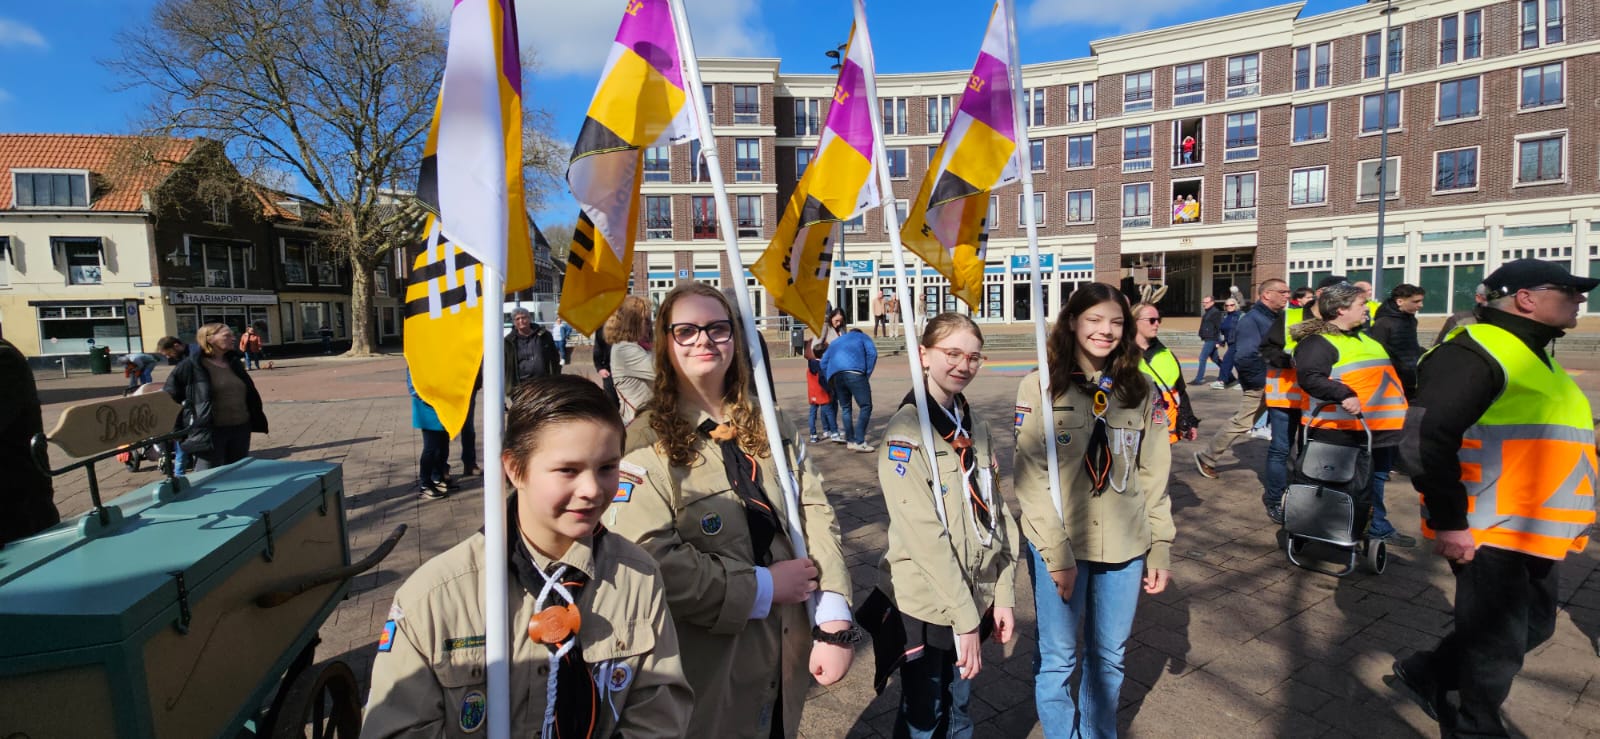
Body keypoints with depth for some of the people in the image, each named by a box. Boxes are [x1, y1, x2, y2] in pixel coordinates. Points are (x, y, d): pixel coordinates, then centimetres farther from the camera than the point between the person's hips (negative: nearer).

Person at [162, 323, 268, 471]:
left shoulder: (234, 363, 11)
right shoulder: (192, 365, -7)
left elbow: (249, 393, 19)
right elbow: (169, 397, -4)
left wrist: (256, 419, 15)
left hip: (240, 429, 6)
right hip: (210, 432, -6)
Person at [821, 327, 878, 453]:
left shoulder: (835, 342, 38)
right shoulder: (862, 337, 28)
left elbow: (824, 362, 27)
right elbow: (872, 353, 7)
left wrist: (830, 385, 27)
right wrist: (867, 374, 10)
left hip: (834, 375, 5)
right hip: (854, 373, -5)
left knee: (845, 408, 17)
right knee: (866, 406, 0)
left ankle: (850, 441, 18)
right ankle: (859, 442, -8)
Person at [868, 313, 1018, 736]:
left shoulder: (976, 427, 7)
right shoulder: (907, 429, -16)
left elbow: (997, 513, 8)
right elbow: (923, 531, -21)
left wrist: (1003, 595, 2)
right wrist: (964, 617, -20)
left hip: (973, 600, 6)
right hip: (924, 603, -6)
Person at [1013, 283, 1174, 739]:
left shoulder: (1139, 390, 4)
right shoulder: (1041, 386, -8)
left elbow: (1155, 474, 7)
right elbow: (1030, 476, -11)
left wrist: (1160, 548, 4)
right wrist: (1057, 552, -14)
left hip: (1125, 547, 4)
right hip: (1059, 548, -3)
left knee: (1109, 657, 17)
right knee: (1057, 658, 9)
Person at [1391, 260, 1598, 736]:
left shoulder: (1533, 354, 15)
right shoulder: (1473, 353, -18)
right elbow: (1427, 440, -25)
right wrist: (1449, 521, -25)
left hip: (1535, 532, 10)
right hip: (1487, 533, -10)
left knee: (1532, 627, 20)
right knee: (1498, 643, 4)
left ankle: (1425, 672, 35)